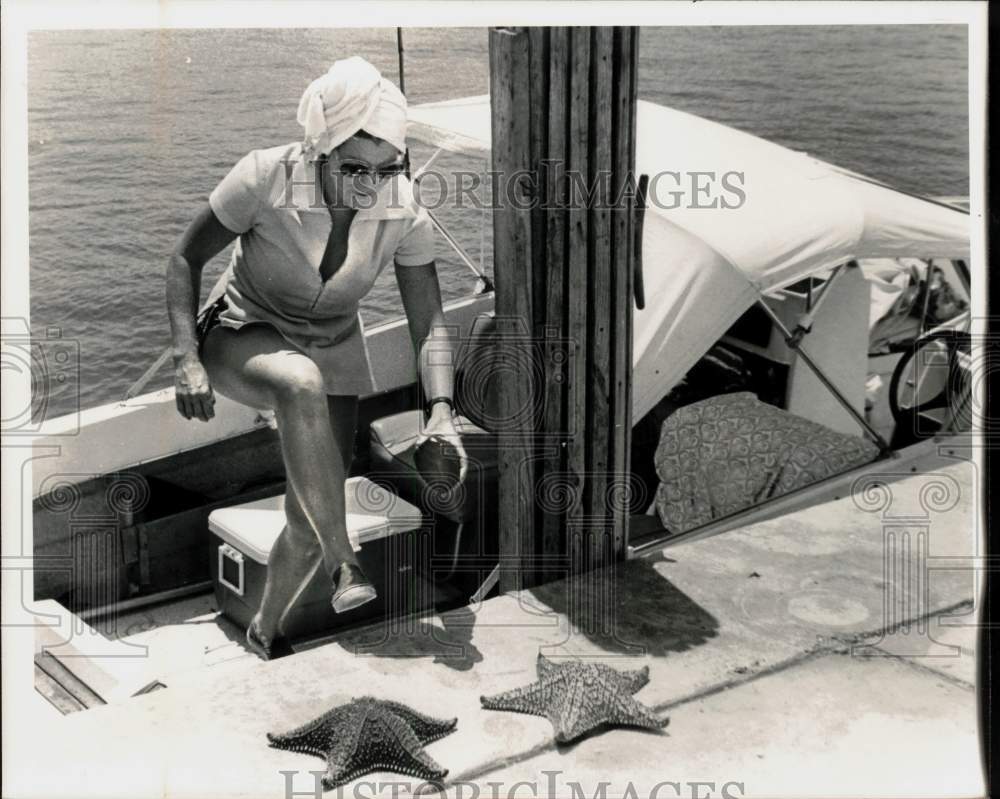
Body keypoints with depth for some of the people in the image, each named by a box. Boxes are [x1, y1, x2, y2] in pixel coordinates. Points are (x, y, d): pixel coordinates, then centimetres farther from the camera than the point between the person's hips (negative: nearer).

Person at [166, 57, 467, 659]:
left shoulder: (404, 213, -19)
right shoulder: (267, 179, -27)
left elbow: (430, 324, -15)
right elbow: (187, 258, -13)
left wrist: (441, 409, -31)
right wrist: (187, 358, -24)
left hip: (334, 353, 3)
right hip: (242, 336, -3)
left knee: (310, 525, -2)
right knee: (302, 383, -41)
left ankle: (266, 631, 30)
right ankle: (343, 566, -33)